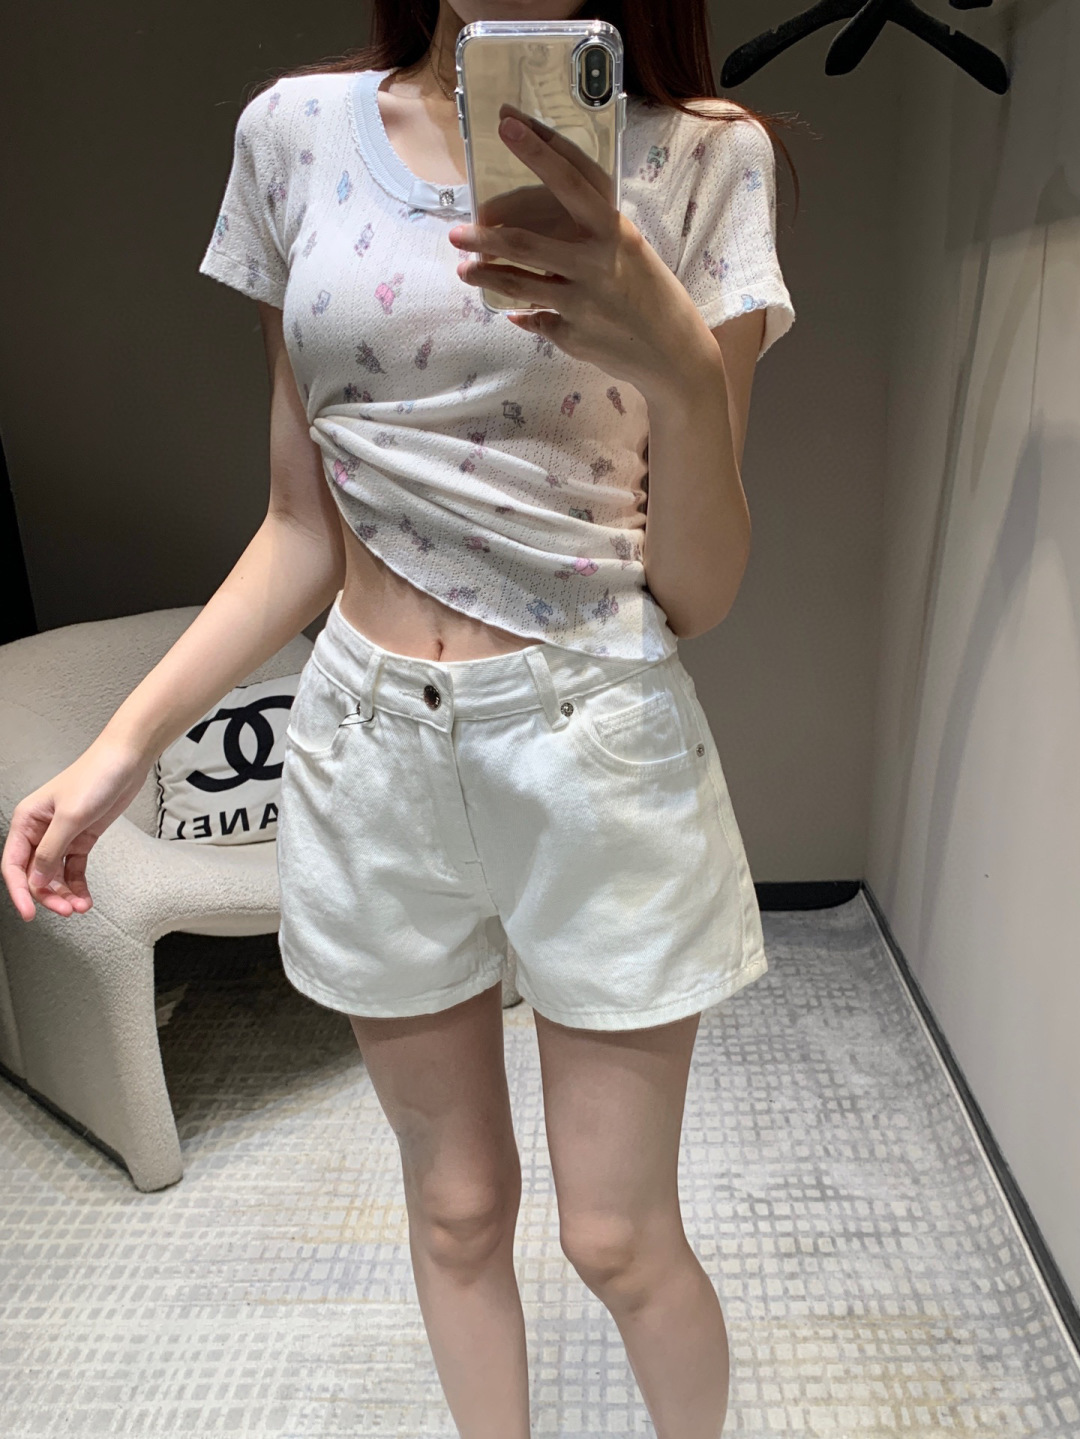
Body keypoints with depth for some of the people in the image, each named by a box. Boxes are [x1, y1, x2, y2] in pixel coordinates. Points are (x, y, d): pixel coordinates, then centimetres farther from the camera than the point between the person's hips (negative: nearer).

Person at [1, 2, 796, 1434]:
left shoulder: (704, 158, -3)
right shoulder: (294, 132, 5)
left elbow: (696, 594, -6)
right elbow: (305, 528, 7)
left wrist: (688, 371, -25)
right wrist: (121, 747, 2)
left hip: (600, 743, -2)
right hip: (367, 742, 3)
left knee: (620, 1238, 14)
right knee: (458, 1207, 20)